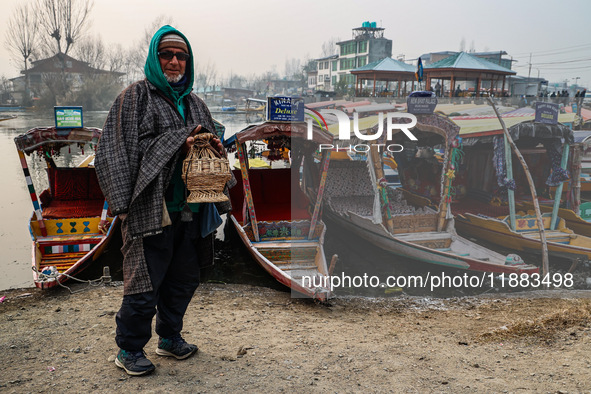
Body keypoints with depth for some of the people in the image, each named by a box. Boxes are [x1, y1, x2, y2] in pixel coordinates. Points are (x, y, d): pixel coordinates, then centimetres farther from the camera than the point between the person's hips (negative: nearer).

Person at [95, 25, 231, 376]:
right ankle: (129, 350, 16)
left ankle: (170, 337, 33)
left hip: (190, 210, 7)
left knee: (184, 278, 14)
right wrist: (177, 145, -16)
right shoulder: (135, 97, -1)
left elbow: (210, 143, 25)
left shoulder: (194, 103, 18)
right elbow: (124, 148, -9)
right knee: (145, 282, -2)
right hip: (151, 208, -6)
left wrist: (214, 147, 1)